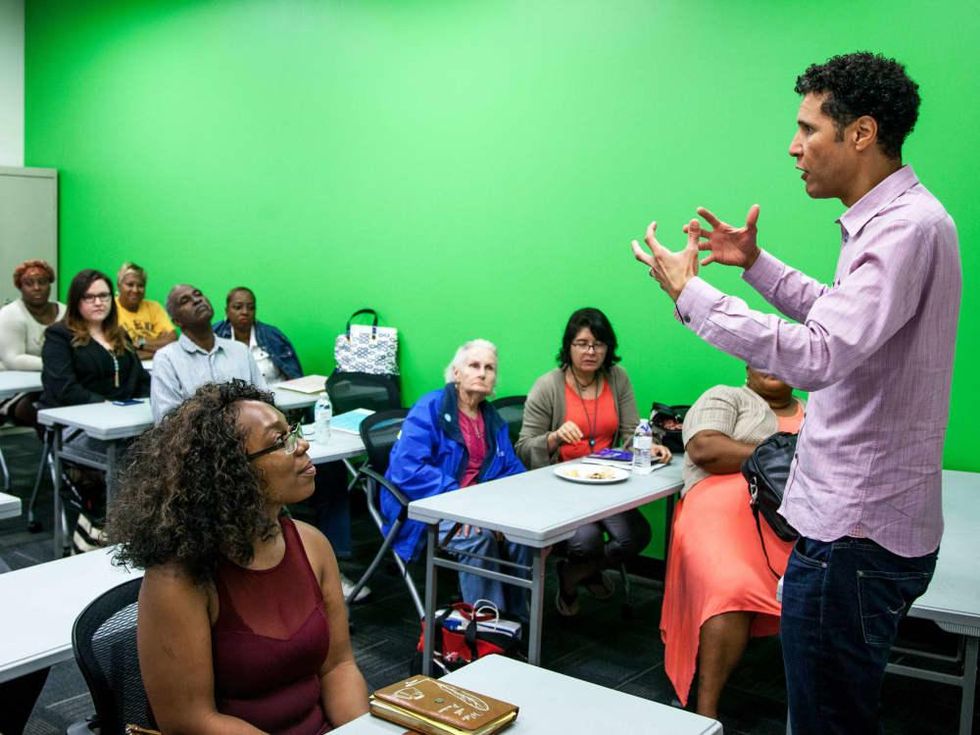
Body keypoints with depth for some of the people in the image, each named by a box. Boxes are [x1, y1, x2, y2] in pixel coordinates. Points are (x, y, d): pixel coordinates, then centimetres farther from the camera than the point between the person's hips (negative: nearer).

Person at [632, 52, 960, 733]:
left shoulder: (908, 227, -21)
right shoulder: (889, 220, 12)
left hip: (857, 536, -11)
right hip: (863, 521, 11)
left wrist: (690, 292, -23)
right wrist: (757, 263, 23)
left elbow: (819, 356, -32)